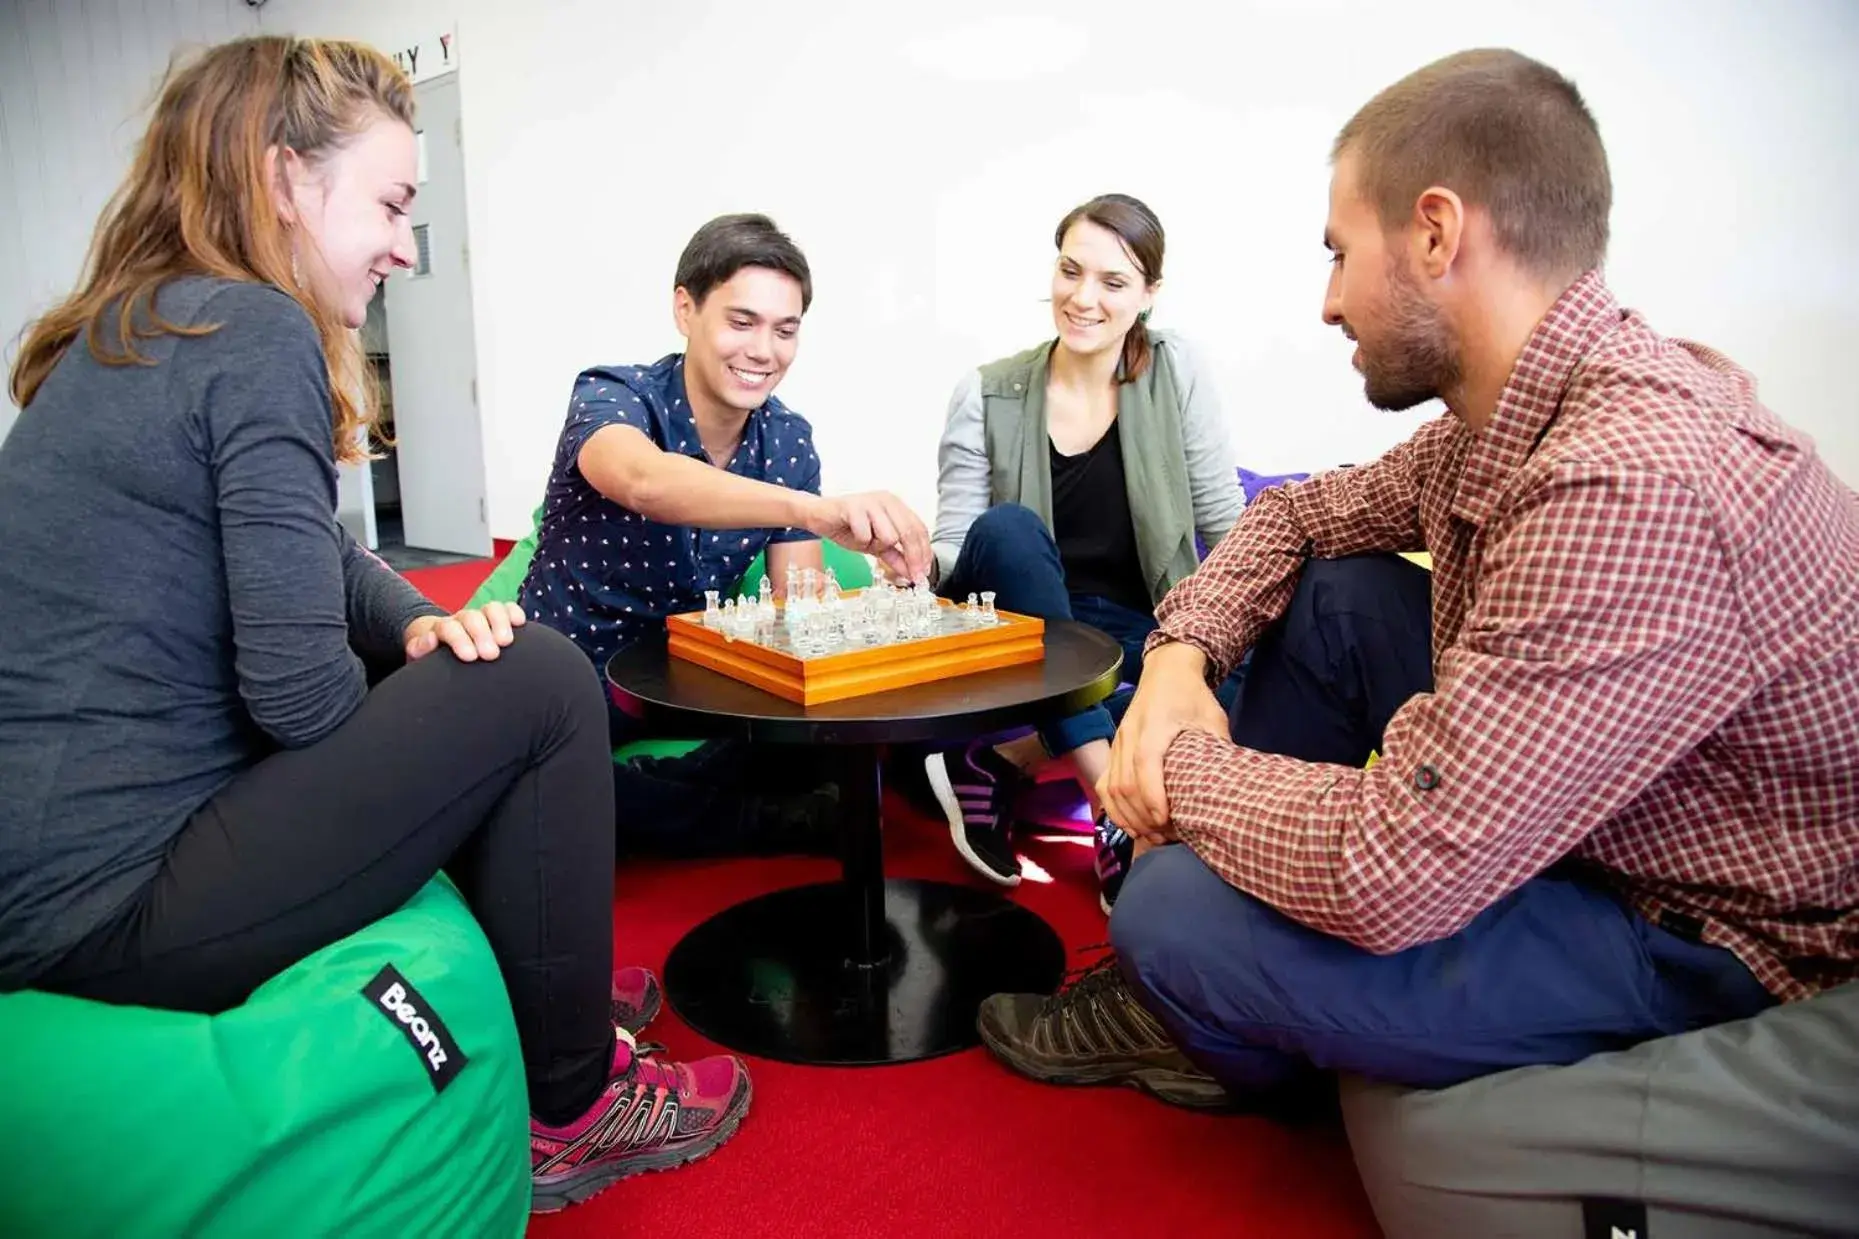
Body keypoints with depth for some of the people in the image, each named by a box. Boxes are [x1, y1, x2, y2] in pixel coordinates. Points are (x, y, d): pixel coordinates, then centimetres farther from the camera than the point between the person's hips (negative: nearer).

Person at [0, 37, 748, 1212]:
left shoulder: (133, 330, 12)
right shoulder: (255, 332, -18)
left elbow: (316, 560, 16)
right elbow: (300, 692, -22)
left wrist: (424, 628, -4)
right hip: (103, 899, -10)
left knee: (481, 675, 17)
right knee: (542, 687, -14)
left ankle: (549, 984, 26)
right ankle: (573, 1108, 2)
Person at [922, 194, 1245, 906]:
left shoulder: (1175, 374, -1)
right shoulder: (987, 396, -3)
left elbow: (1226, 526, -2)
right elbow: (954, 550, -7)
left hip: (1141, 640, 1)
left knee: (1238, 692, -32)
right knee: (1008, 529, -32)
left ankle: (1001, 759, -19)